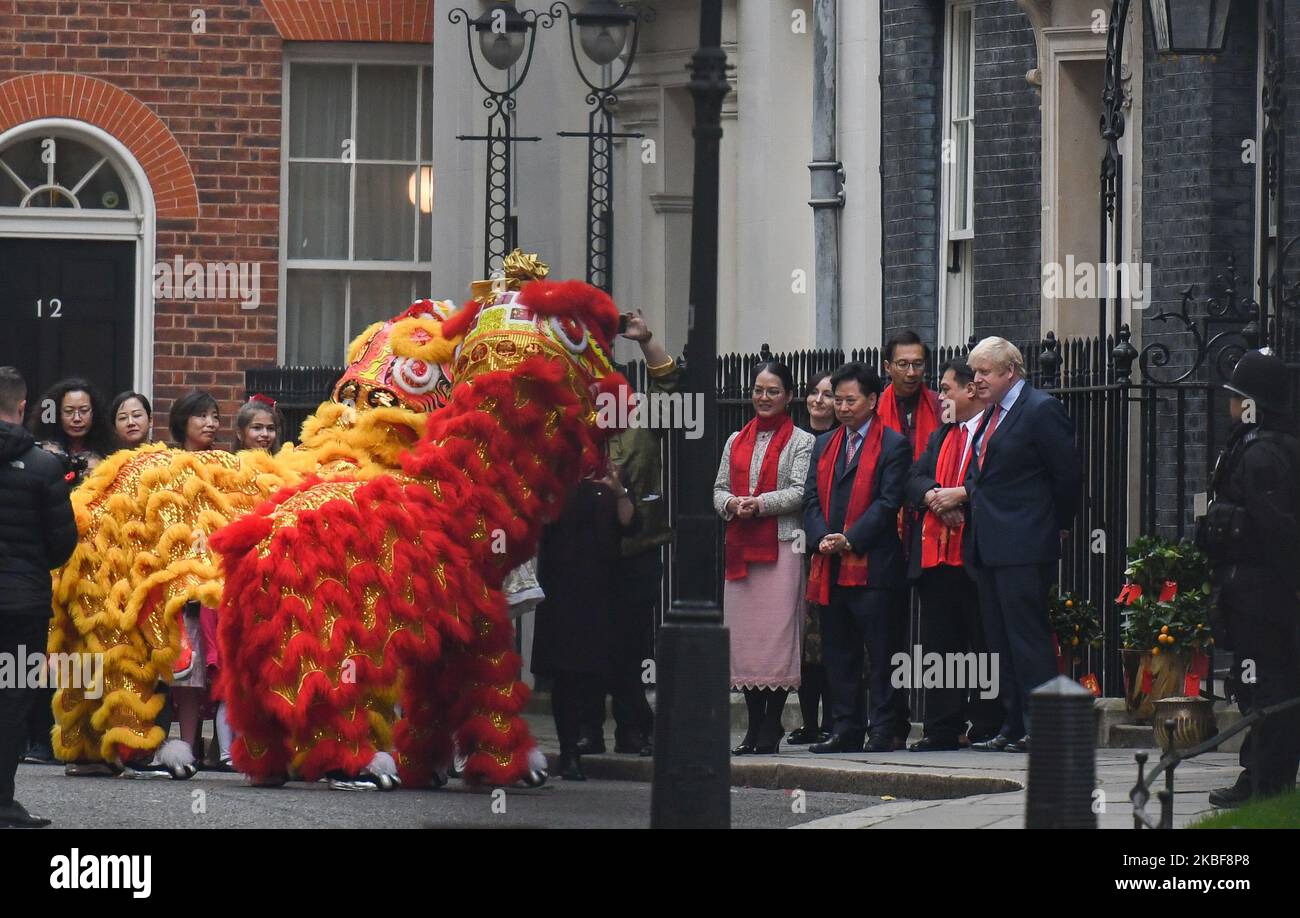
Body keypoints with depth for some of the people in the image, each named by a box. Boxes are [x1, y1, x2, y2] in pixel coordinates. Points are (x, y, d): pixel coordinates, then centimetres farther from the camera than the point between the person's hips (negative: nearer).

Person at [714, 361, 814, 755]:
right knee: (744, 632, 4)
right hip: (740, 546, 5)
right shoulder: (737, 441, 18)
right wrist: (731, 504, -6)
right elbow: (719, 489, 16)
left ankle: (770, 729, -4)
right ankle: (754, 726, 9)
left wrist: (760, 504, -17)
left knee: (777, 631, -8)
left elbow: (800, 492, -7)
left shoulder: (801, 442, 2)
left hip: (781, 545, -5)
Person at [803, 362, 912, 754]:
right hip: (830, 567, 6)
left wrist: (849, 539, -15)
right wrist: (822, 539, -6)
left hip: (872, 565, -6)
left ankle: (882, 731, -2)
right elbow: (812, 499, 12)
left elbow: (888, 502, -9)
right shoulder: (824, 445, 18)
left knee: (880, 653, -4)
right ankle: (847, 729, 12)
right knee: (837, 652, 7)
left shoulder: (892, 445, -1)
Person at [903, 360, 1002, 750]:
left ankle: (988, 728, 1)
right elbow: (913, 480, 11)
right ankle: (943, 729, 10)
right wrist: (933, 495, -9)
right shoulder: (940, 437, 22)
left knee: (984, 643, -2)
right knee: (939, 645, 7)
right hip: (937, 554, 8)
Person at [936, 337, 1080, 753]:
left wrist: (1057, 527, 0)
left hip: (1024, 547, -9)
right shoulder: (991, 414, 17)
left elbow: (1067, 476, -9)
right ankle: (1013, 727, 14)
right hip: (989, 546, 9)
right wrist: (963, 493, 3)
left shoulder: (1041, 410, -10)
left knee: (1028, 637, -8)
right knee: (1000, 640, 10)